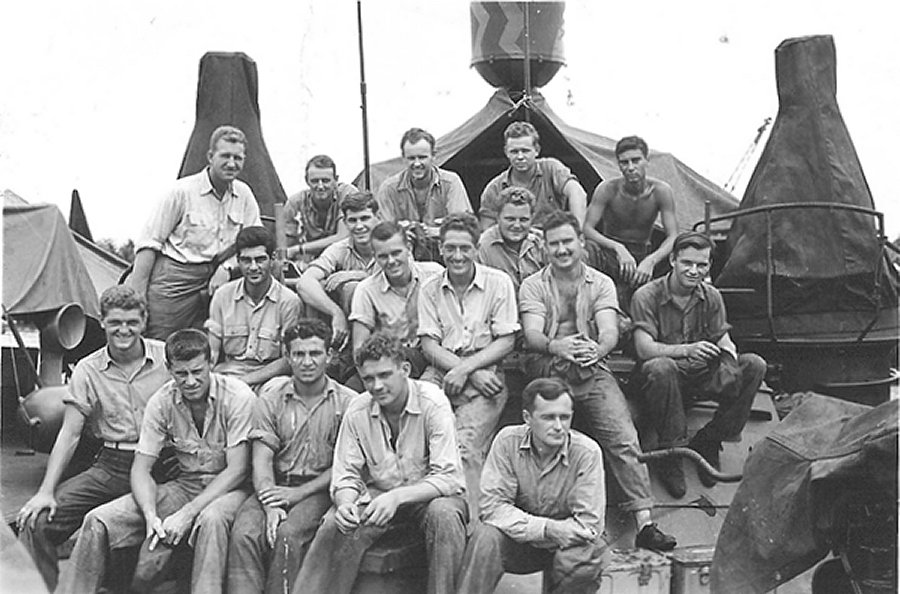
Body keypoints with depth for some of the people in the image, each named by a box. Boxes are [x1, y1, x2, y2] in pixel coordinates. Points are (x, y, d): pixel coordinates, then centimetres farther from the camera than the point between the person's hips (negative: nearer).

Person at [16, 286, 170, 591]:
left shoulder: (168, 358, 1)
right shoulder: (88, 370, 6)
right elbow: (70, 433, 5)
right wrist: (46, 491, -5)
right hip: (111, 466, 3)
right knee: (36, 521, -12)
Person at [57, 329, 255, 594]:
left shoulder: (238, 396, -17)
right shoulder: (161, 402, -4)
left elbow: (237, 470, -18)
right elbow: (141, 467, -2)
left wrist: (187, 513, -25)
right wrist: (151, 516, -21)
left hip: (229, 487, -4)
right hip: (185, 484, 5)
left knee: (211, 518, -41)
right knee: (98, 521, -11)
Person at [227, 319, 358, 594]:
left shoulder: (347, 402, 0)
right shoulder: (270, 399, 6)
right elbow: (262, 460, 0)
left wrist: (299, 492, -12)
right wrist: (271, 505, -17)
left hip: (317, 489, -2)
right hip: (275, 486, 2)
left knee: (288, 535, -30)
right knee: (244, 534, -26)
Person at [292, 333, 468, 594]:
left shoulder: (433, 403, -18)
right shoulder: (357, 411, -6)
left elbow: (448, 477, -23)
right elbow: (345, 475, -1)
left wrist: (397, 497, -36)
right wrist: (345, 503, -25)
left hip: (428, 495, -2)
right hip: (377, 493, 3)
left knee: (443, 513, -36)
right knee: (335, 524, -24)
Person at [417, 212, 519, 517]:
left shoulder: (498, 282, 4)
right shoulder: (429, 290, 11)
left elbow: (506, 342, 0)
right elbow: (429, 346, 3)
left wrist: (466, 368, -14)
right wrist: (471, 373, -12)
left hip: (486, 373, -2)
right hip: (441, 372, 3)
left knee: (465, 446, -25)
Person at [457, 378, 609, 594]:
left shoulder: (587, 452, -19)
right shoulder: (508, 441, -15)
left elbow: (589, 524, -19)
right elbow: (493, 506, -19)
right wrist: (546, 528, -28)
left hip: (567, 542, 0)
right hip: (519, 543, 0)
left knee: (584, 556, -32)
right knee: (486, 537, -29)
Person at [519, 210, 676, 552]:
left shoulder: (601, 283, 14)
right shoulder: (532, 286, 11)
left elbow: (610, 332, -2)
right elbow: (532, 335, -5)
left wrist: (597, 350, -28)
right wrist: (556, 347, -30)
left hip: (593, 371, 1)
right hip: (548, 372, -1)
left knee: (625, 439, -17)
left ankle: (644, 522, -17)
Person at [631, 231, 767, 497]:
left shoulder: (711, 297, 5)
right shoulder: (646, 296, -12)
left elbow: (724, 341, 2)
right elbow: (644, 349, -21)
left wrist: (729, 355, -23)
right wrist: (688, 350, -36)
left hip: (702, 376, 5)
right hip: (665, 380, -5)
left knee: (754, 365, -16)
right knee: (660, 368, -40)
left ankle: (707, 442, -6)